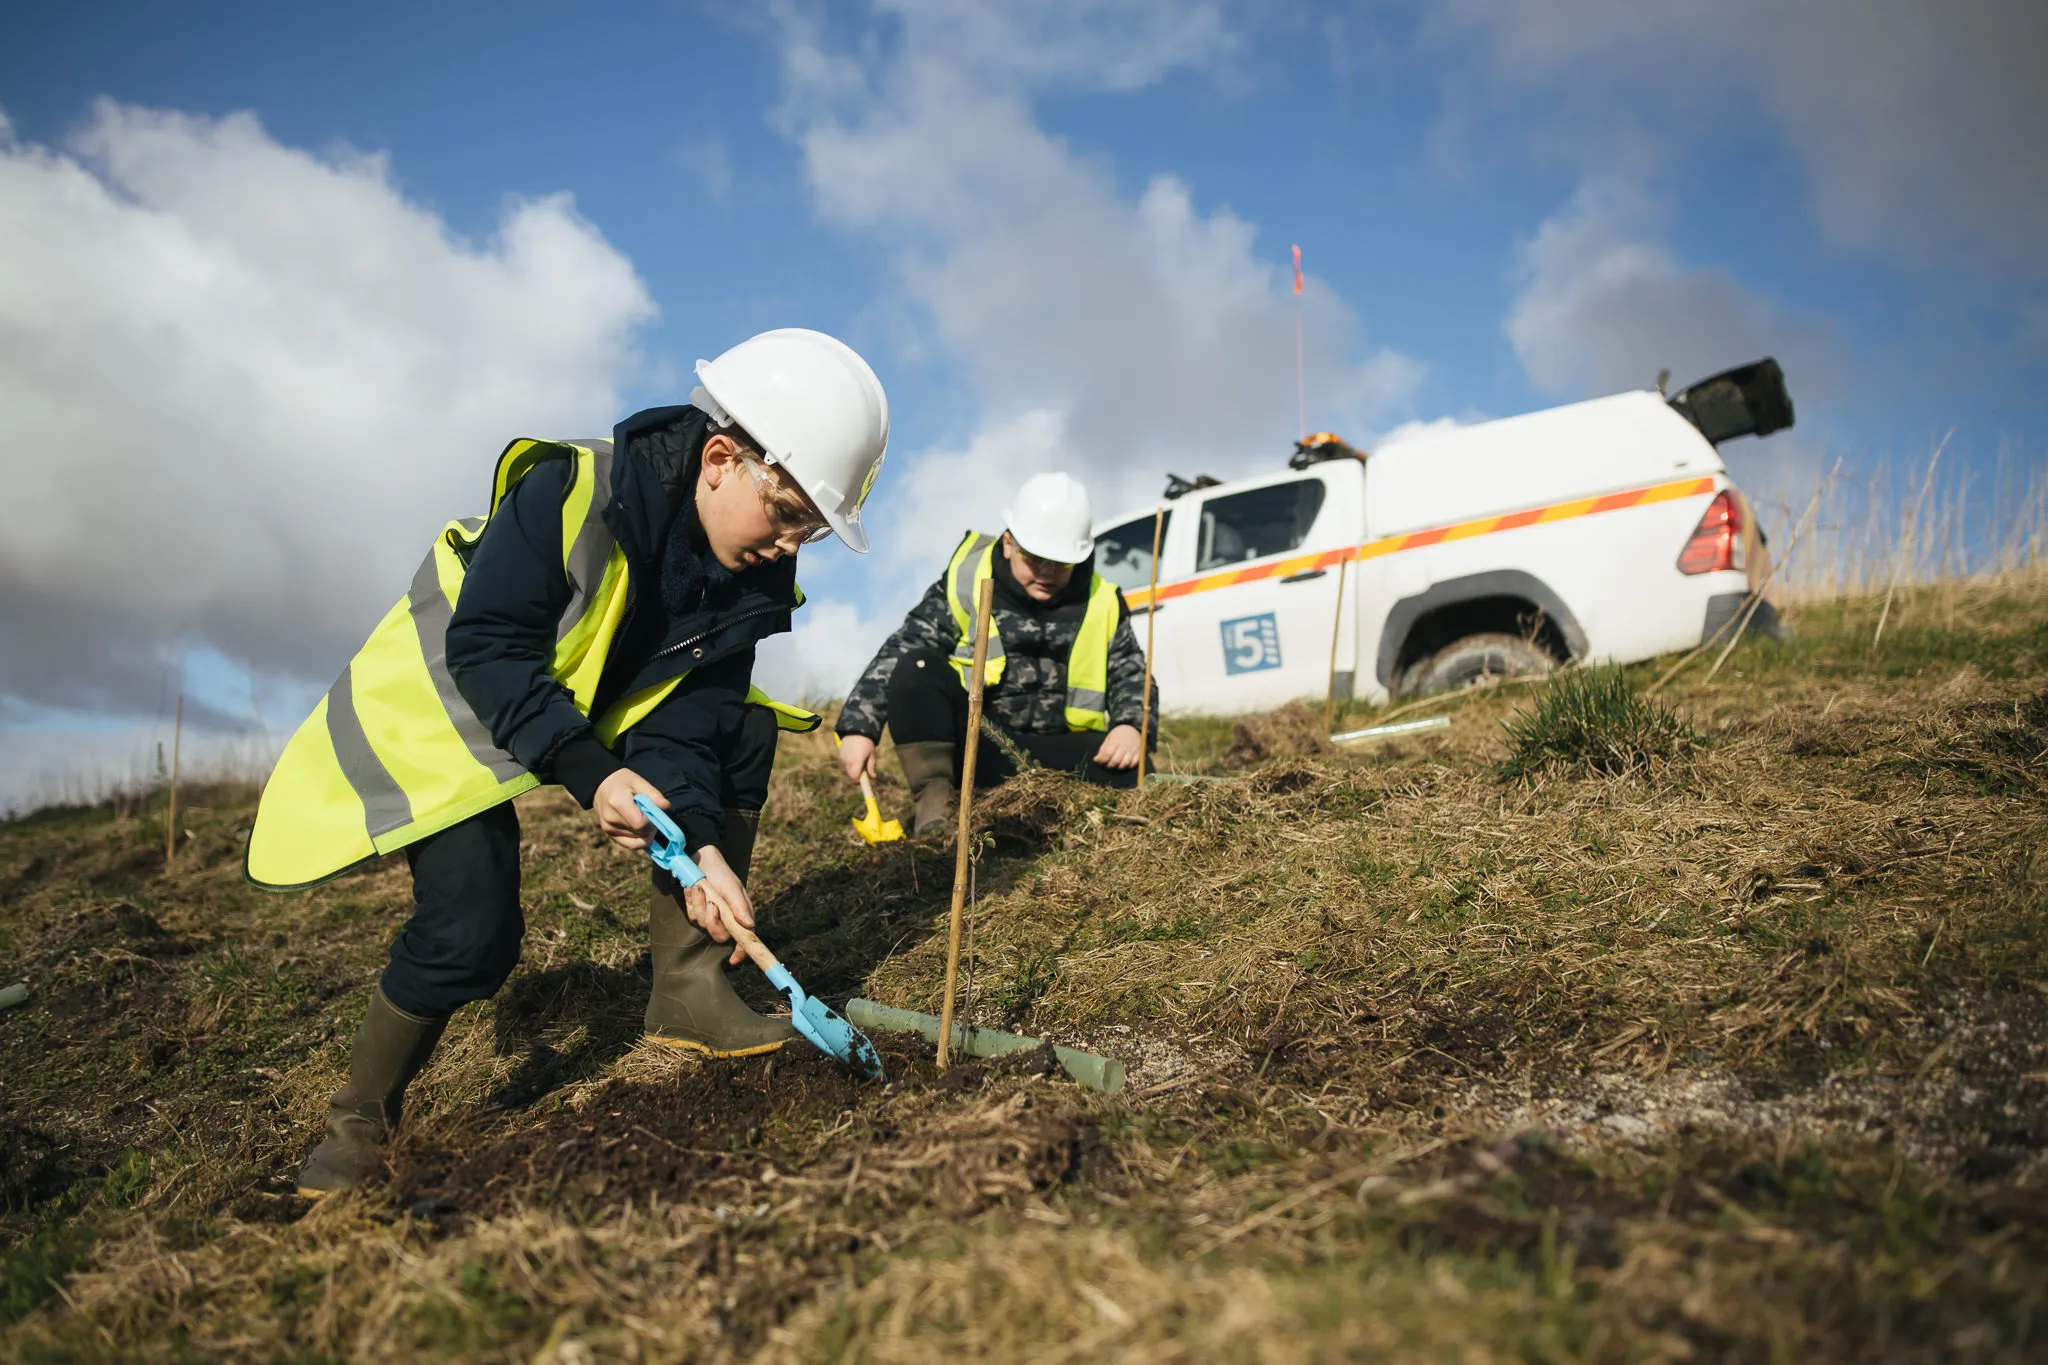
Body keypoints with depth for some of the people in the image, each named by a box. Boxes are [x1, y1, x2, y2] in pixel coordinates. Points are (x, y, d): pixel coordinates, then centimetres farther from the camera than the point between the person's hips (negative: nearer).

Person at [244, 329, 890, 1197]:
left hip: (593, 708, 6)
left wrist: (702, 844, -28)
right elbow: (484, 649, -30)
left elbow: (688, 718, -13)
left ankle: (687, 986, -6)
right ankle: (359, 1122, 6)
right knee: (470, 933, -20)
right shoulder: (566, 495, -31)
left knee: (744, 732, -13)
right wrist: (589, 774, -38)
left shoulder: (753, 579, -12)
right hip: (451, 712, -6)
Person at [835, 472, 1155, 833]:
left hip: (1051, 752, 1)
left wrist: (1131, 725, -14)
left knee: (1127, 769, -26)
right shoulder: (965, 583, -3)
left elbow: (1131, 674, 9)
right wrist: (859, 727, -15)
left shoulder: (1100, 604, 3)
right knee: (916, 670, -26)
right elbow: (899, 653, -6)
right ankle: (935, 799, -21)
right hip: (970, 746, -1)